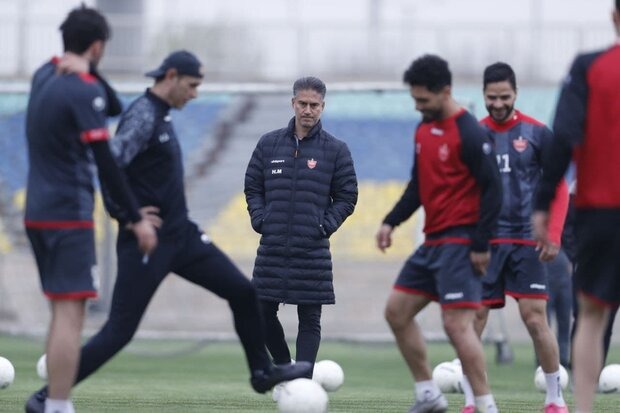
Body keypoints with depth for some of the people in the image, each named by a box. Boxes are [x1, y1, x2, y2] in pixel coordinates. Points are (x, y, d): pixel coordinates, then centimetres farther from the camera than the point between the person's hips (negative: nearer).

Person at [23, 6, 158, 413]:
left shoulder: (44, 75, 11)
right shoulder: (84, 90, -14)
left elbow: (112, 108, 19)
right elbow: (105, 163, -16)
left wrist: (87, 72, 1)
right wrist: (137, 218, -12)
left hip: (38, 212, 9)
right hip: (70, 215, -9)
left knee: (62, 312, 14)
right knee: (70, 312, -10)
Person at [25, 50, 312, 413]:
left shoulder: (163, 115, 12)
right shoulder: (143, 116, -17)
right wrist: (127, 215, -22)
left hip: (181, 235, 9)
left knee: (243, 292, 7)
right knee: (119, 332, -8)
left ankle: (262, 372, 22)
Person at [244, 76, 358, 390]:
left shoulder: (336, 150, 1)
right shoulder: (269, 144, 7)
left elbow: (347, 197, 6)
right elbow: (252, 187, 13)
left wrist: (325, 226, -6)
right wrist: (260, 220, -1)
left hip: (313, 250, -2)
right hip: (271, 247, 2)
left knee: (310, 320, -1)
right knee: (263, 314, 5)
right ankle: (284, 367, 25)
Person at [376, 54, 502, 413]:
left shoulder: (469, 134, -15)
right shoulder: (424, 130, 12)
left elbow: (493, 188, -16)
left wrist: (481, 245, -19)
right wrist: (392, 222, 13)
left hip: (459, 243, -10)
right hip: (433, 242, 10)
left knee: (457, 323, -15)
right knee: (397, 311, 11)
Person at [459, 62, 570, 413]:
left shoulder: (537, 133, -1)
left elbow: (559, 188, 2)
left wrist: (554, 235, -8)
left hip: (526, 242, -2)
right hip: (483, 242, 2)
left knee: (536, 319, -7)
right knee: (473, 321, -2)